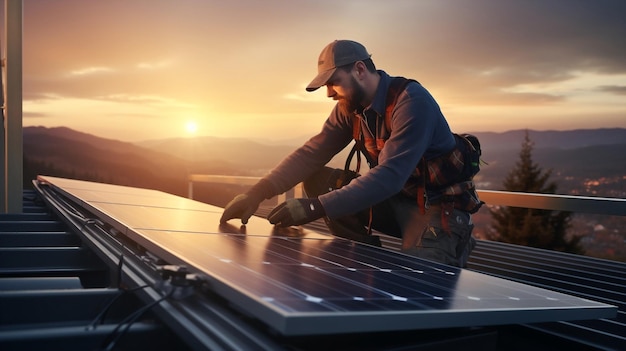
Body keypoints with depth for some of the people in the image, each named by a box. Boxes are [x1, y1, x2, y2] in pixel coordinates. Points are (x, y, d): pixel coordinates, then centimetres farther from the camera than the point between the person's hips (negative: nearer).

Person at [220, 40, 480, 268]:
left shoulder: (412, 101, -25)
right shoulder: (350, 108, -1)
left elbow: (389, 176, -34)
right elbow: (311, 154, -7)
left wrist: (315, 207, -38)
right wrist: (258, 193, -21)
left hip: (438, 206, -7)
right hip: (396, 199, 7)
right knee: (316, 179, -7)